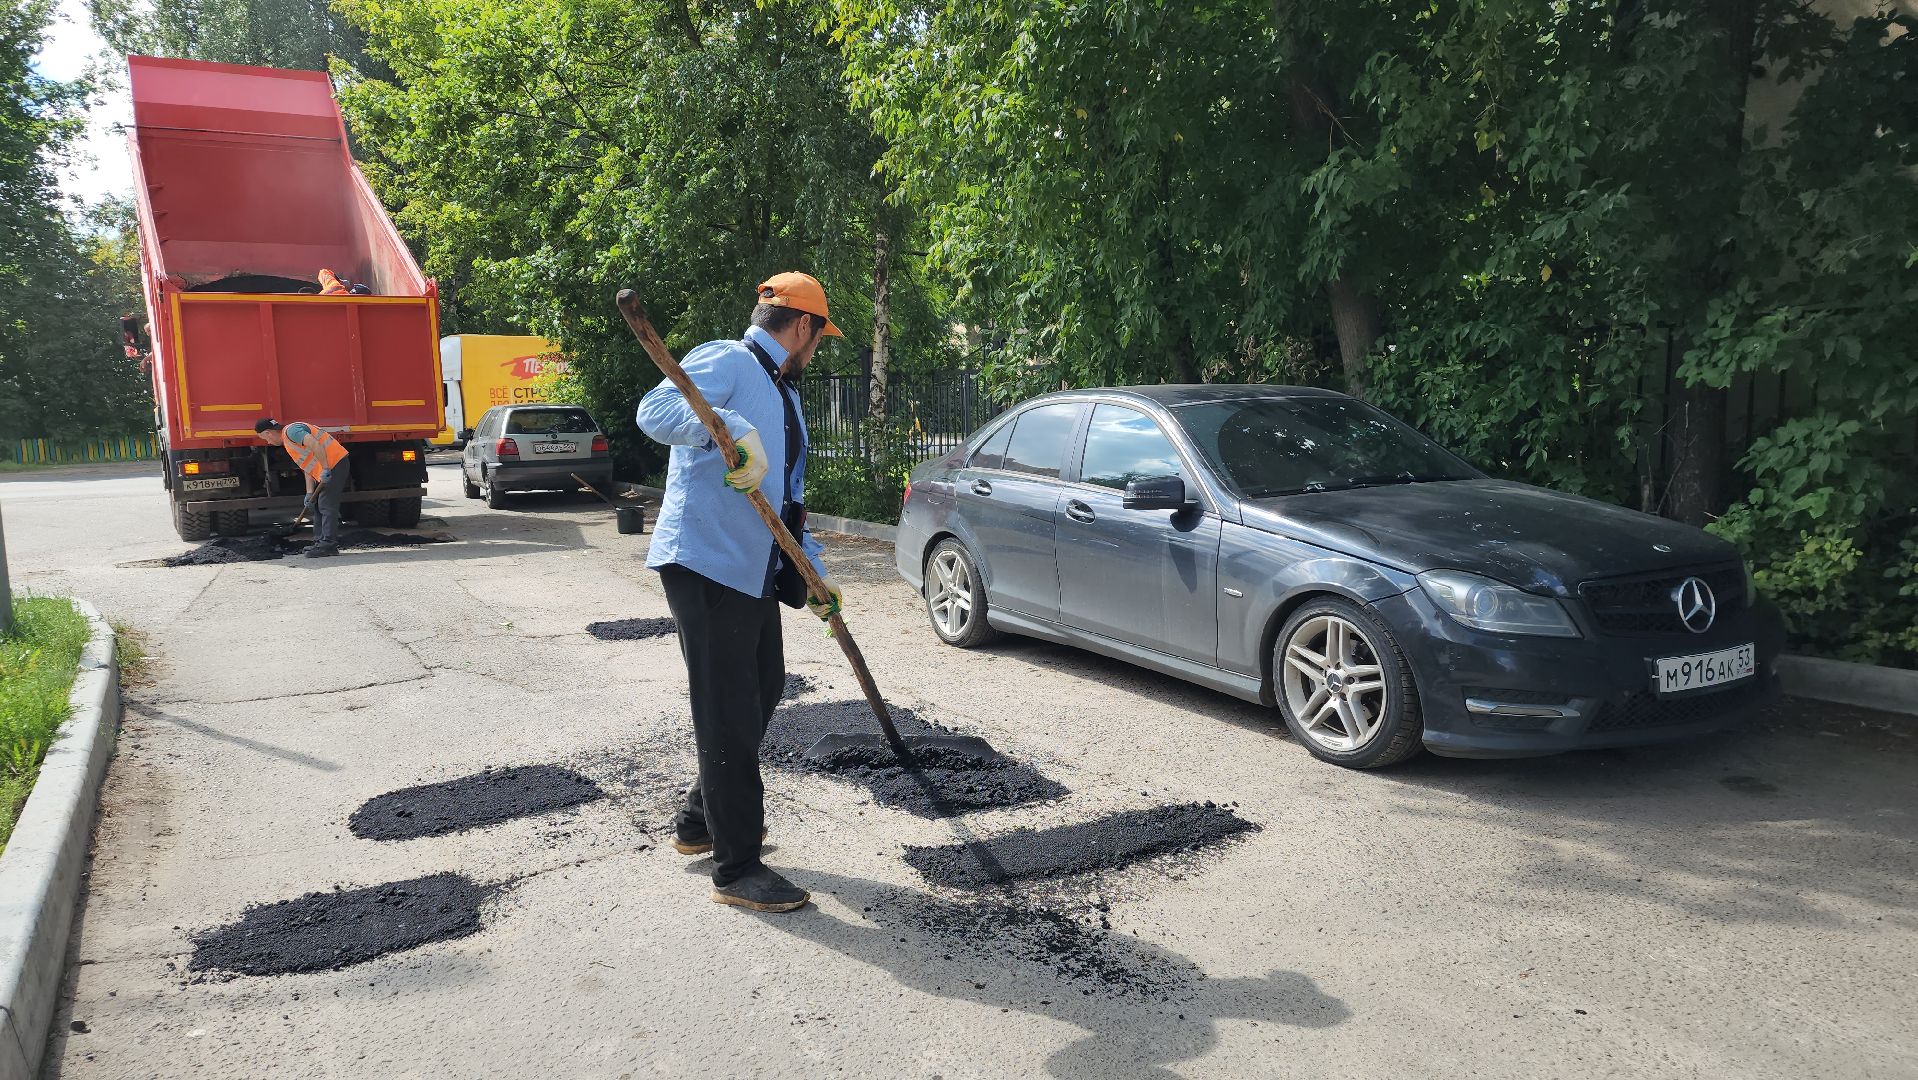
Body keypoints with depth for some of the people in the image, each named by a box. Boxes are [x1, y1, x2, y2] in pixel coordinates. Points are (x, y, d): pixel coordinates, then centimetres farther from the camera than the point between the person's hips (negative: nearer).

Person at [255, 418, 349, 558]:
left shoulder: (291, 431, -8)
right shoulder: (287, 441, 24)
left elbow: (315, 444, -25)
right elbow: (307, 468, 21)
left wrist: (325, 470, -27)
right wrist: (309, 493, 11)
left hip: (333, 463, -11)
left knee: (327, 505, -11)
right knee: (319, 504, 16)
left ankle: (328, 545, -12)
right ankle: (320, 541, 20)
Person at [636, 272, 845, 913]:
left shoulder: (783, 394, 22)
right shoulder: (727, 362, -9)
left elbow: (788, 501, 26)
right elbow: (657, 410, -28)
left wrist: (815, 573, 24)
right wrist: (731, 429, -44)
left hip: (756, 571, 10)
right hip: (706, 565, -10)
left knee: (762, 690, 19)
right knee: (730, 714, -5)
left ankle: (700, 821, 35)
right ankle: (736, 868, 6)